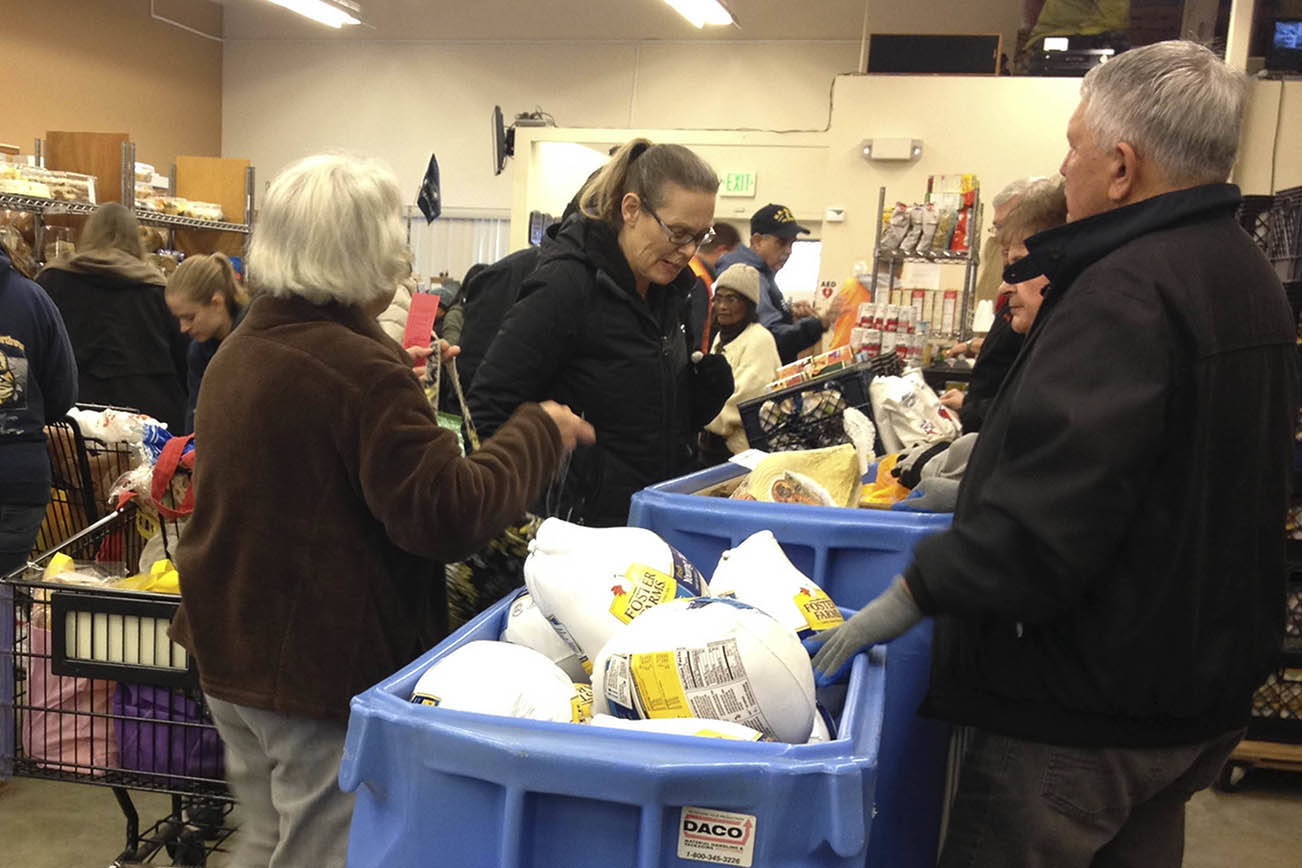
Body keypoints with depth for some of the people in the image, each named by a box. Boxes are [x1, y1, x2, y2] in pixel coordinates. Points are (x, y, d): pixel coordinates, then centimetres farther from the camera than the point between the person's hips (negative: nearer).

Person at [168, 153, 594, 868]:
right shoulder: (361, 368, -22)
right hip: (326, 672, -9)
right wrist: (539, 433, -13)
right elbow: (446, 514, -25)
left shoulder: (236, 352, 9)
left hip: (231, 654, 9)